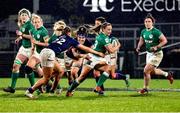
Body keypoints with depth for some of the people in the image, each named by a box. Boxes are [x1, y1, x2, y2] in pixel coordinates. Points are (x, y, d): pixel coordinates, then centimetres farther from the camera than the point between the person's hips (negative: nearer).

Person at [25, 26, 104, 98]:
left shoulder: (61, 37, 28)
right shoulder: (70, 40, 12)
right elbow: (85, 48, 19)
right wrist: (98, 53, 29)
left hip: (45, 51, 8)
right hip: (49, 53, -8)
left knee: (59, 71, 20)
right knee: (46, 78, -3)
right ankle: (29, 91, -9)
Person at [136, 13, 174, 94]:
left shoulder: (156, 32, -21)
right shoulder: (143, 32, 0)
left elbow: (164, 41, -19)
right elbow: (141, 41, 16)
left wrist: (156, 47, -27)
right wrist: (138, 47, -2)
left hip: (157, 54, -8)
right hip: (149, 53, 8)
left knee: (146, 71, -11)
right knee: (152, 71, 21)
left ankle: (145, 88, 6)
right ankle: (167, 74, 44)